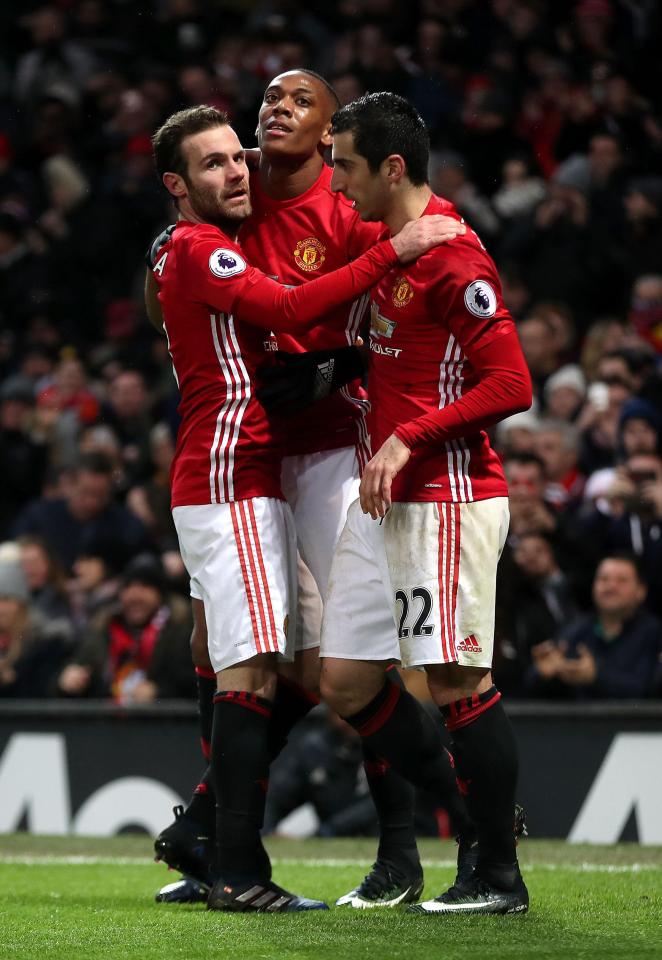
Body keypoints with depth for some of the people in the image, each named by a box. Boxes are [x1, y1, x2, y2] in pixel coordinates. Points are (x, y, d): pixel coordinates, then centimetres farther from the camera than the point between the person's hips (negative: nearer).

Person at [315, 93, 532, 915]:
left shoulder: (451, 256, -15)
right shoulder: (382, 242, 13)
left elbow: (512, 385, -18)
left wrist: (408, 439, -19)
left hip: (447, 499, -9)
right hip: (383, 502, 9)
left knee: (458, 682, -6)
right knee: (345, 683, 7)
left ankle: (498, 876, 3)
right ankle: (465, 824, 20)